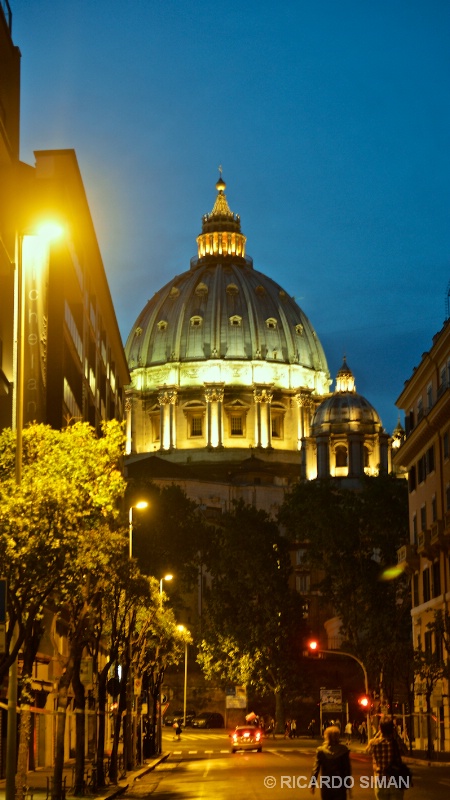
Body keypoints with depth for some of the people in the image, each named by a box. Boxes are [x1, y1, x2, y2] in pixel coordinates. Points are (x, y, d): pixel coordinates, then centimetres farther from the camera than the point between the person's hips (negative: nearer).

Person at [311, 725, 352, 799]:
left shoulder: (321, 750, -7)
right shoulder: (343, 750, -9)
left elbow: (316, 768, -5)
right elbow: (347, 768, -6)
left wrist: (313, 784, 4)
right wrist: (349, 786, 1)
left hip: (325, 785, 1)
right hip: (340, 786, -1)